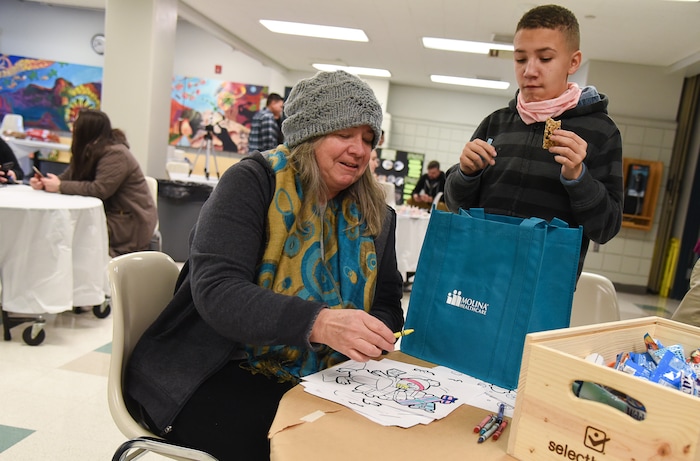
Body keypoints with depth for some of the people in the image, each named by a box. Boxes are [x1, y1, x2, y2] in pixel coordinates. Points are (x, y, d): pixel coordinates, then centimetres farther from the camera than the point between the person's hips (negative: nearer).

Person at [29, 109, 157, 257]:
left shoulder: (116, 155, -18)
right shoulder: (90, 152, 11)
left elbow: (99, 190, -27)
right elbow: (67, 177, 12)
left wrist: (60, 187, -20)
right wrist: (43, 183, -7)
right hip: (109, 215, 9)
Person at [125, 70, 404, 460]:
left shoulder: (373, 214, 5)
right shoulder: (253, 182, -10)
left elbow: (387, 308, 6)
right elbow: (215, 290, -22)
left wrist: (373, 335, -19)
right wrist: (317, 323, -38)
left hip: (312, 383, 5)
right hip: (214, 373, -4)